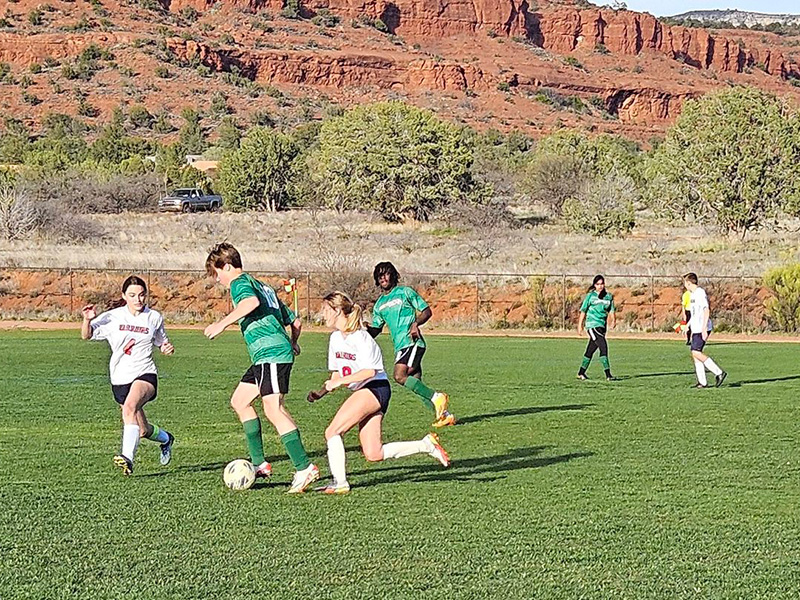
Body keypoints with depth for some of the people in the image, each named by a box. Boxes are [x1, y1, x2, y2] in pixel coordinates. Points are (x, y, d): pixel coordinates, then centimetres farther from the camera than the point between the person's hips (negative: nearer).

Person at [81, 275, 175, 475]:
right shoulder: (113, 317, -2)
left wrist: (167, 347, -3)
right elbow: (86, 335, -5)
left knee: (130, 406, -34)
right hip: (120, 378, 2)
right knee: (143, 430, 10)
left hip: (145, 374, -2)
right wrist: (87, 320, -25)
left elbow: (161, 342, 20)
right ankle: (166, 438, 45)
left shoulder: (154, 317, 4)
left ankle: (128, 457, -42)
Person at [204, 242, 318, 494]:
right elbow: (294, 320, 29)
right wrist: (293, 343, 44)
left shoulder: (239, 282, -1)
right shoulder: (263, 286, 26)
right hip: (267, 357, 10)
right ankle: (259, 464, 15)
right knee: (239, 400, 15)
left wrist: (222, 323, -27)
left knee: (274, 409, -15)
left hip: (271, 354, -10)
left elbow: (252, 302, -27)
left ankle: (304, 468, -22)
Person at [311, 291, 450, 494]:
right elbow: (336, 375, 17)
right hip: (363, 392, 9)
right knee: (373, 454, 4)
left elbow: (370, 371, -24)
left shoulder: (360, 337, -15)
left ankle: (339, 483, -11)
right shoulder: (335, 338, 11)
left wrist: (340, 381, -25)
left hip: (376, 388, -9)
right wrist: (321, 392, 1)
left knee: (332, 432, -16)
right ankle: (426, 445, 13)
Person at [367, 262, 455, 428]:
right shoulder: (379, 304, 19)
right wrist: (365, 329, -1)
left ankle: (436, 397, -17)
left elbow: (427, 311, 2)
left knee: (399, 376, -25)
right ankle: (445, 415, 8)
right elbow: (375, 330, 21)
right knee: (416, 384, 2)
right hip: (400, 346, 7)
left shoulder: (405, 292, 2)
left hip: (412, 342, -7)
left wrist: (416, 323, -17)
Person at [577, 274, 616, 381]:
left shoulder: (608, 296, 11)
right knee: (603, 346, -18)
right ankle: (608, 374, -20)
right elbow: (583, 311, 4)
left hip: (602, 326, 5)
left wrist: (613, 320, -8)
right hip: (592, 324, -5)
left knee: (590, 350, 13)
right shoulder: (590, 296, 0)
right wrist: (580, 325, 4)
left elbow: (612, 310, 11)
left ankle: (581, 373, 26)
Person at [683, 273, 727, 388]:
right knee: (695, 354, 7)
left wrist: (704, 329, -25)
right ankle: (702, 382, 8)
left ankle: (719, 373, -12)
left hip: (702, 329, -10)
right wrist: (688, 325, 28)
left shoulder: (700, 293, -13)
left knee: (696, 353, -15)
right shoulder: (694, 294, 17)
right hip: (696, 329, 10)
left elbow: (706, 310, -20)